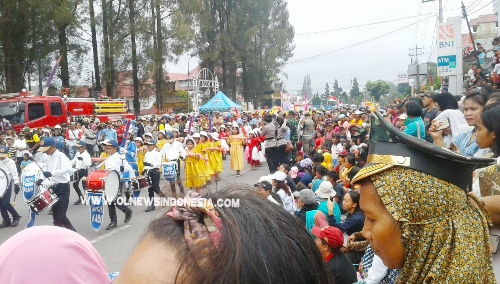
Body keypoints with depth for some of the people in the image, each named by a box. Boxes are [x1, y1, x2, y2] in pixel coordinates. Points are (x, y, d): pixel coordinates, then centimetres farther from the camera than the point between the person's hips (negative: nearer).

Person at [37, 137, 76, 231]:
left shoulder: (61, 156, -14)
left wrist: (52, 173, -39)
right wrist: (42, 179, 5)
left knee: (61, 215, -10)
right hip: (53, 188, 8)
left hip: (63, 187, -8)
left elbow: (68, 168, -33)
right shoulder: (47, 158, 10)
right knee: (55, 215, 12)